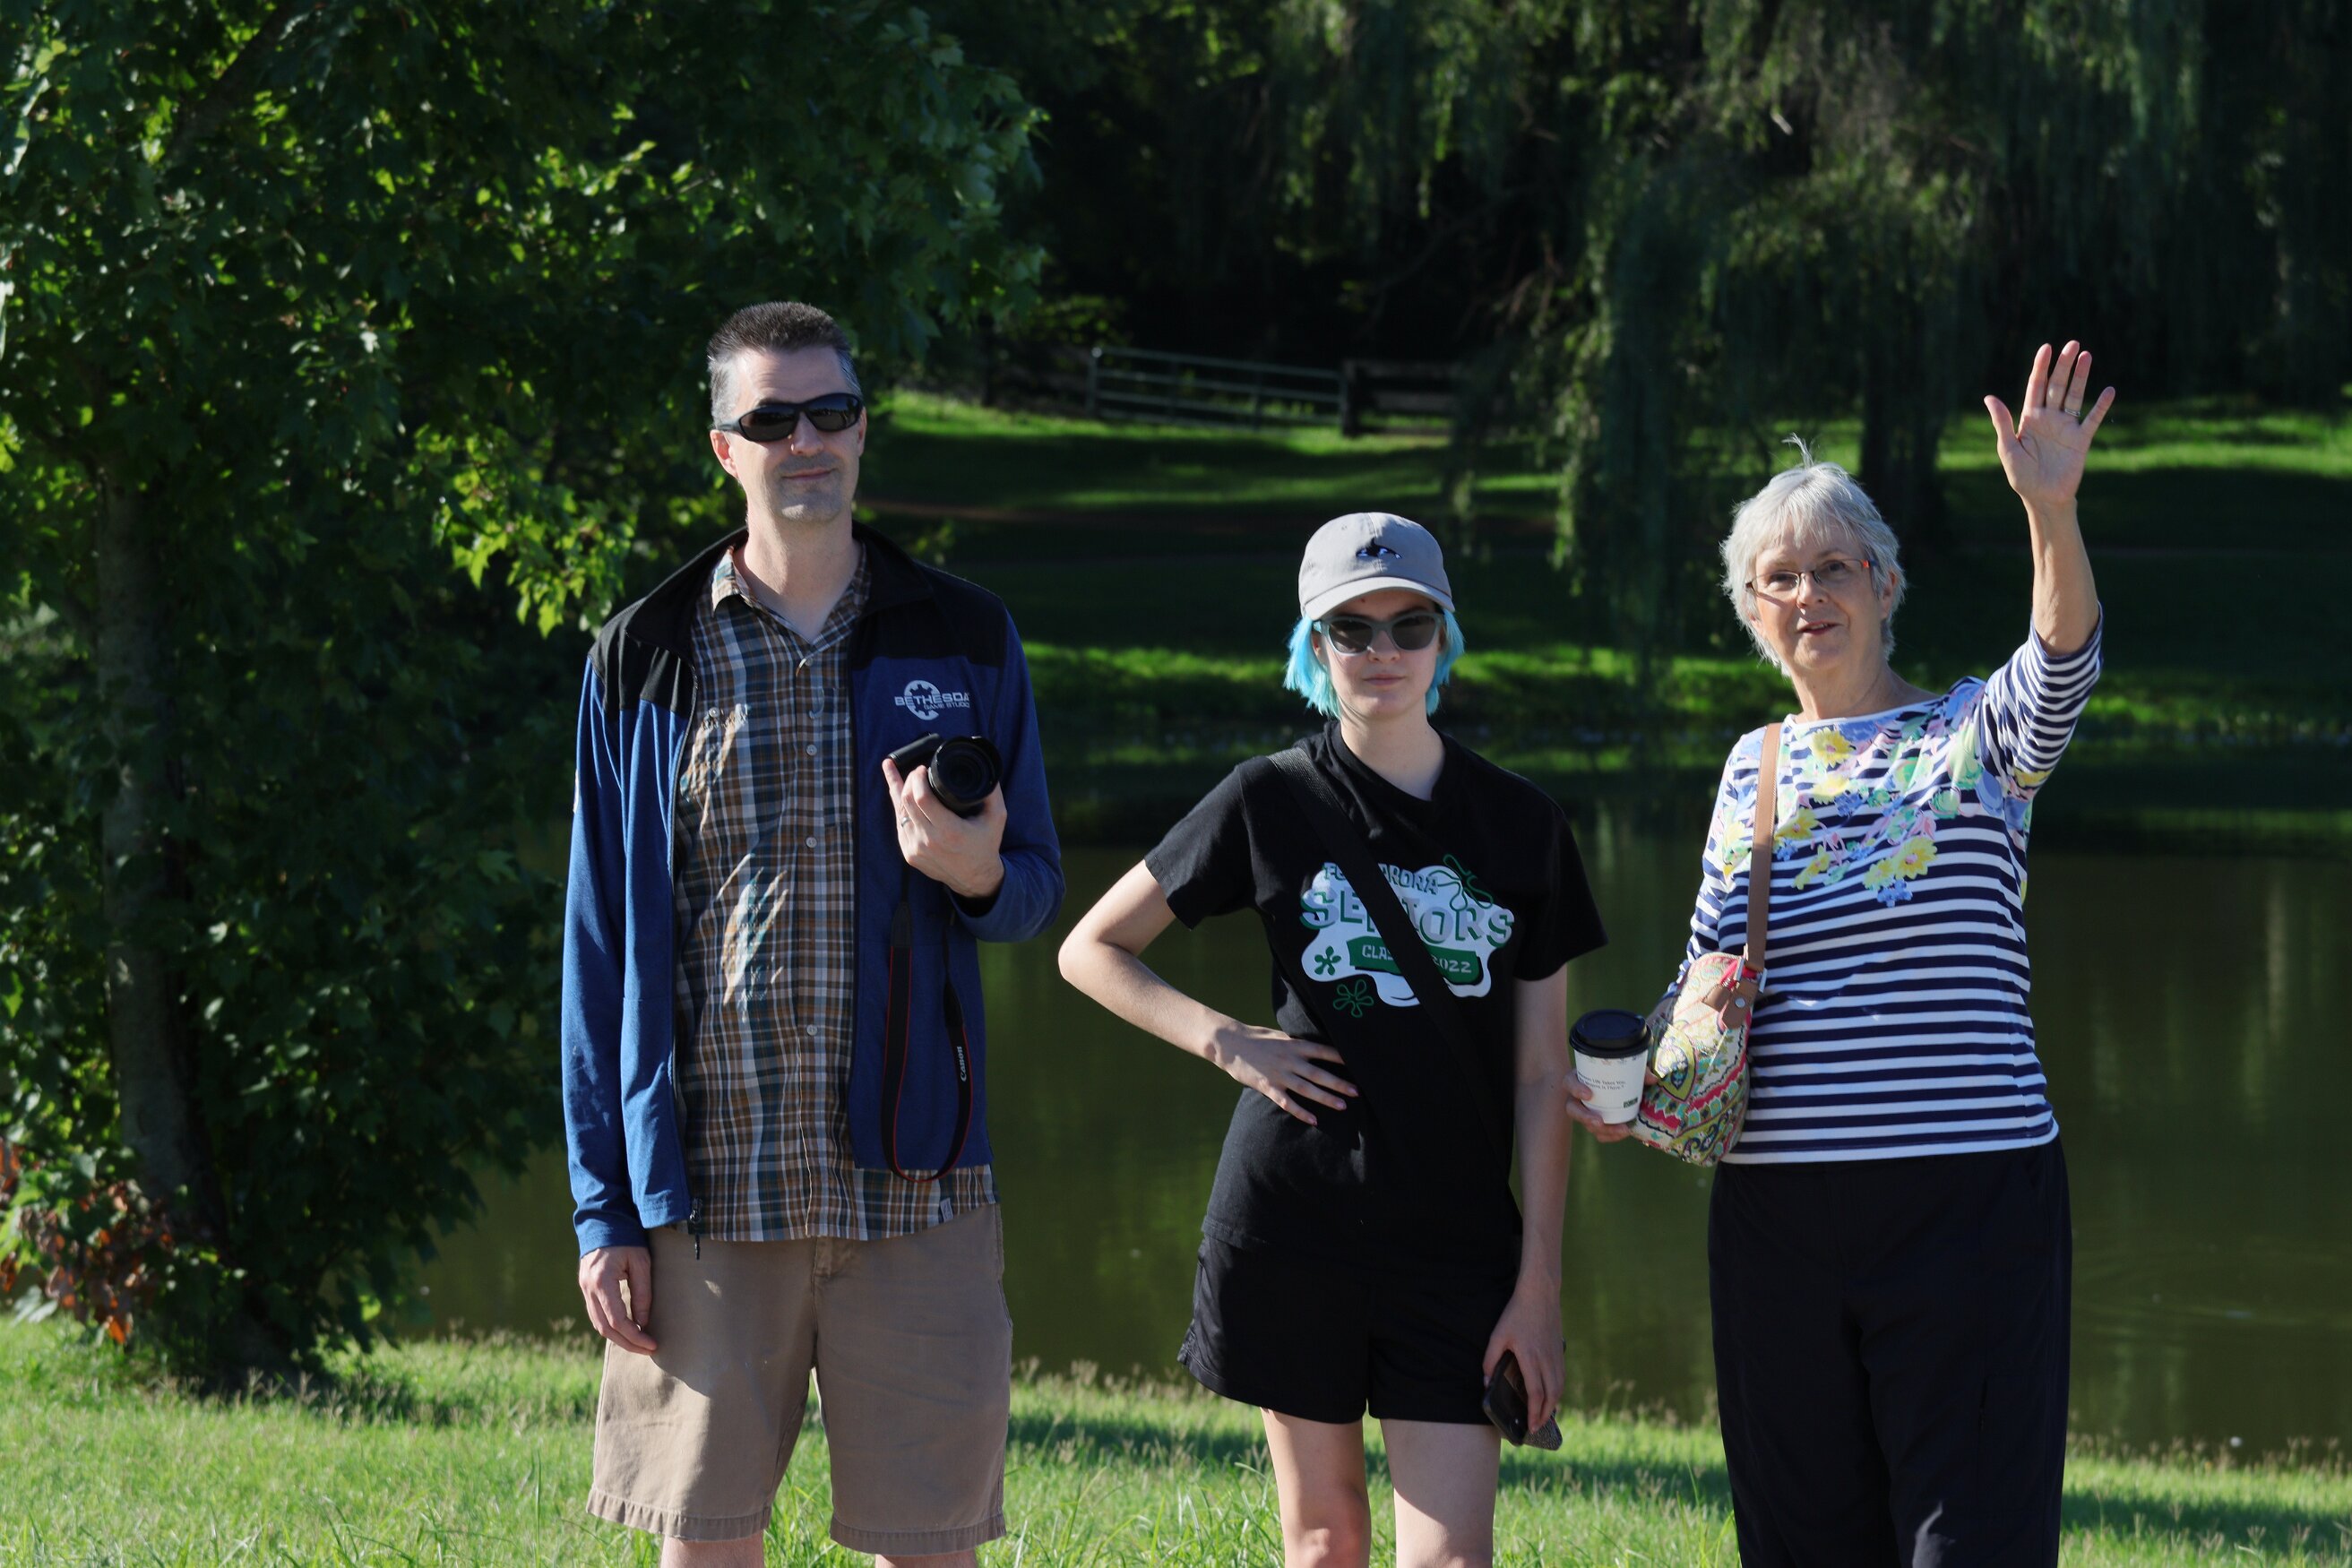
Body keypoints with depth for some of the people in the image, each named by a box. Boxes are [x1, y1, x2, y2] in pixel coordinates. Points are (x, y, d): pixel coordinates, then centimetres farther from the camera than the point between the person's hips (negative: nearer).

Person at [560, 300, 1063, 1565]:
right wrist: (603, 1206, -1)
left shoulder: (962, 642, 8)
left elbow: (1036, 893, 15)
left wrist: (977, 872, -12)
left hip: (908, 1171, 0)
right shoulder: (644, 658, 6)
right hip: (708, 1176, 0)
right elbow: (599, 944, 6)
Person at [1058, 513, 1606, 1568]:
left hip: (1458, 1237, 0)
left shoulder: (1520, 825, 5)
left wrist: (1539, 1281, -1)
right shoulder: (1270, 802, 2)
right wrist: (1227, 1042, -6)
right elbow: (1091, 950, 9)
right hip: (1293, 1216, 0)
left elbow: (1542, 1072, 4)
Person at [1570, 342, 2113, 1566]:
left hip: (1970, 1194, -5)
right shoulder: (1752, 769, 15)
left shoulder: (1974, 735, 2)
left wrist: (2052, 511, -38)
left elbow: (2061, 673, -21)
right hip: (1775, 1211, 5)